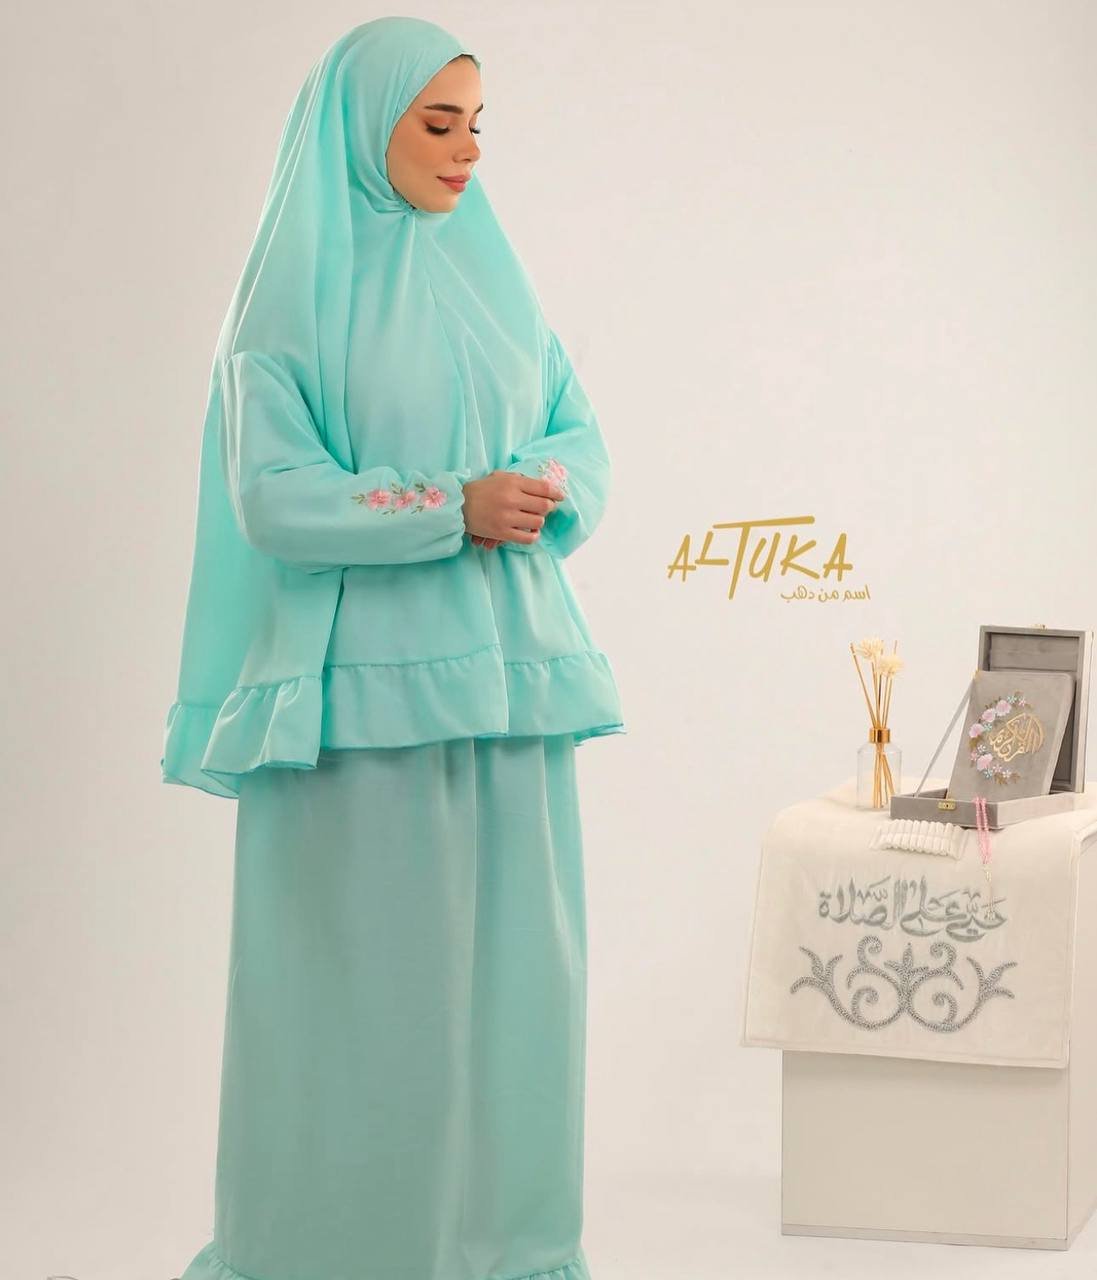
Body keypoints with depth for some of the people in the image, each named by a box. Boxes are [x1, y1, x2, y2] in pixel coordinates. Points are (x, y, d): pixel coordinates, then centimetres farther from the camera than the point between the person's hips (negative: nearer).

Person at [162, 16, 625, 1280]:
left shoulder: (489, 273, 12)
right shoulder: (290, 296, -4)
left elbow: (579, 439, 10)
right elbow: (272, 498, -12)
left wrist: (528, 491, -12)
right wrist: (455, 510, -18)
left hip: (504, 668, 5)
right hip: (364, 678, -5)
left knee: (509, 949, 7)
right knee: (364, 963, -1)